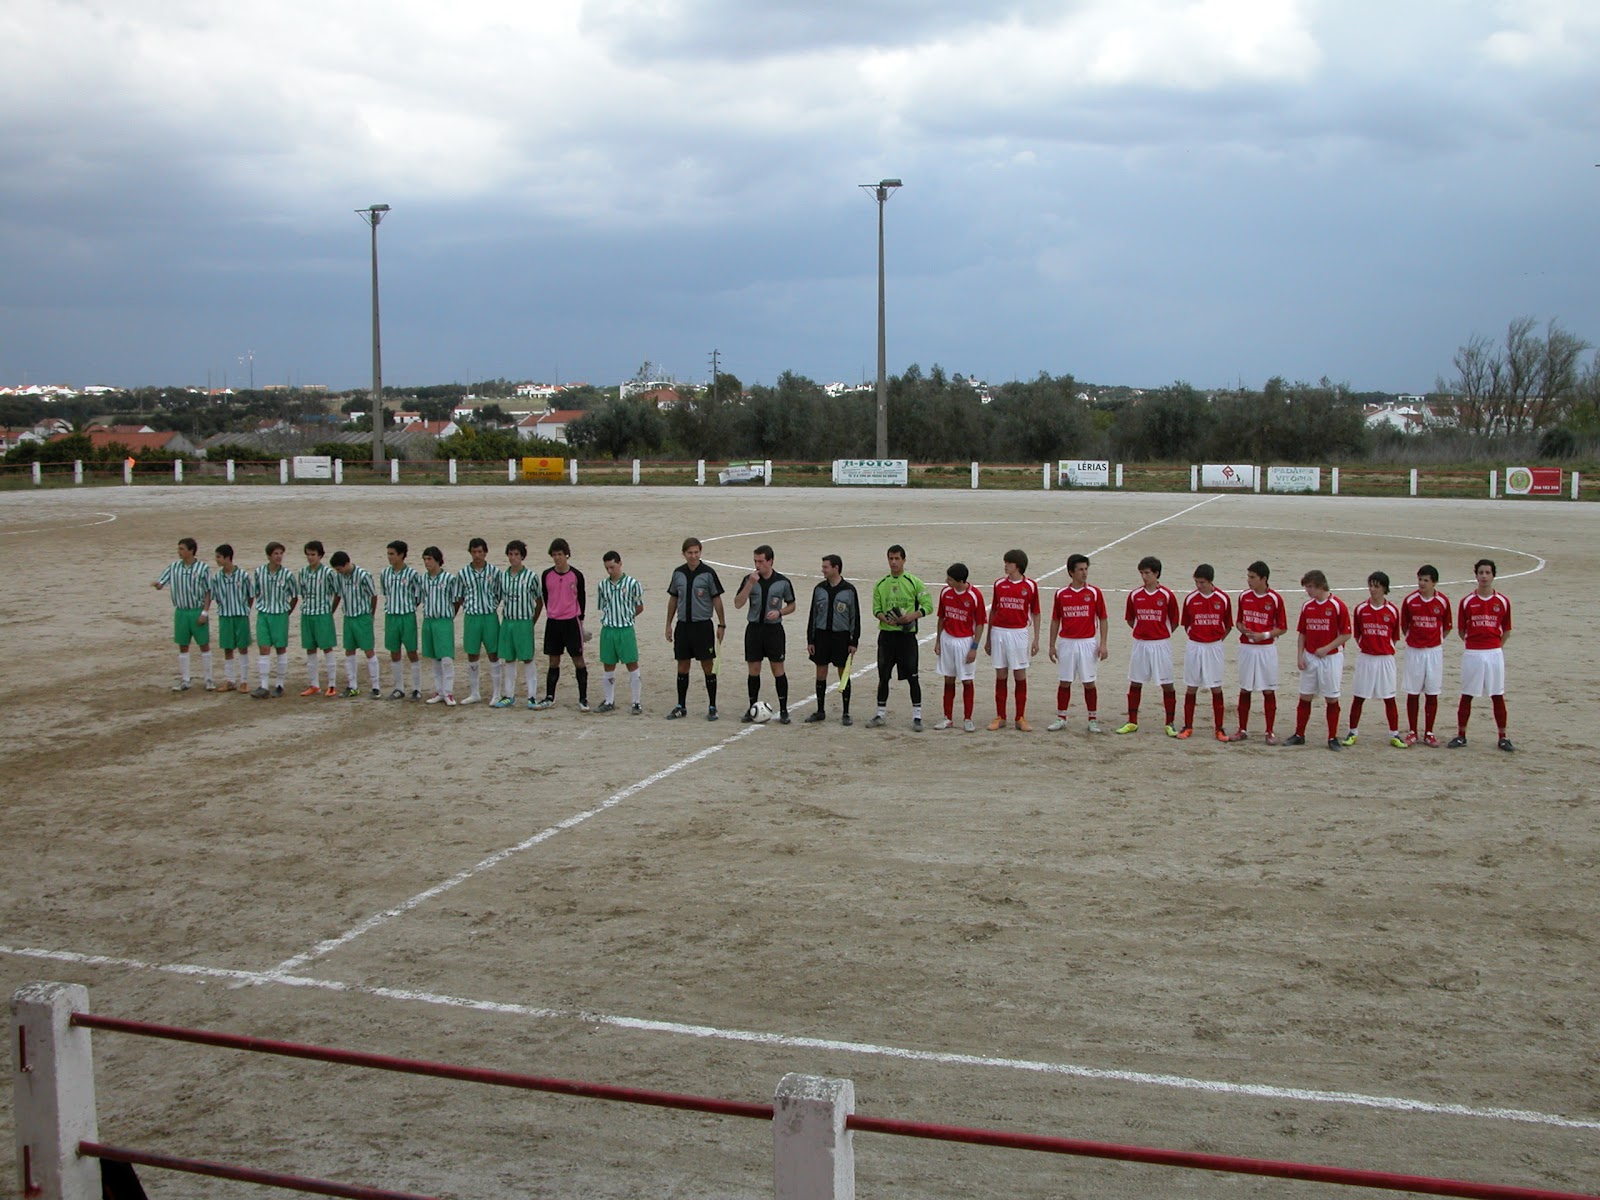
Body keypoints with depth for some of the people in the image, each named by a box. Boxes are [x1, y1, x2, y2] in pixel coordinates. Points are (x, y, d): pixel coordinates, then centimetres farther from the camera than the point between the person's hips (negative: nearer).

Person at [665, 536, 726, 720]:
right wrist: (669, 624, 11)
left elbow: (717, 599, -2)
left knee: (708, 667, 0)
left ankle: (712, 707, 7)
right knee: (682, 667, 8)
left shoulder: (708, 573, -6)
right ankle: (681, 707, 17)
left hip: (703, 625, -4)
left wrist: (722, 625, -4)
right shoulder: (678, 573, 5)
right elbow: (673, 599, 13)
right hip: (683, 625, 4)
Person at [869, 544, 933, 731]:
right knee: (883, 676, 7)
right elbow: (876, 609, 9)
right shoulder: (881, 584, 7)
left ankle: (917, 716, 5)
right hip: (886, 634, 3)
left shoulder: (914, 582, -3)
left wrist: (912, 616, -19)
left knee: (912, 677, -2)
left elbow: (928, 606, -3)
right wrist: (885, 619, -12)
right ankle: (881, 715, 18)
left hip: (907, 634, -3)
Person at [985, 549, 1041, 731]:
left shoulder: (1030, 586, -1)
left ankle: (1021, 718, 7)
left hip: (1019, 633, -2)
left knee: (1020, 676, 1)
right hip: (999, 632, 2)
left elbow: (1035, 613, 5)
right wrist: (988, 638, 12)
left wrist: (1036, 639, 0)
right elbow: (993, 611, 11)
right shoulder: (999, 584, 5)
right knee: (1000, 676, 5)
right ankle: (1000, 717, 12)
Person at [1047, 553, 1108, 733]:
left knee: (1090, 683, 2)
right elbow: (1055, 620, 10)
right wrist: (1052, 645, 7)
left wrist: (1103, 644, -6)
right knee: (1064, 682, 5)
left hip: (1088, 643, -1)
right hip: (1066, 643, 1)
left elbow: (1103, 619, 1)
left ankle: (1093, 719, 12)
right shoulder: (1061, 594, 3)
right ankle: (1061, 718, 15)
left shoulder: (1094, 593, -2)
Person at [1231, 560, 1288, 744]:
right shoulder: (1244, 596, 3)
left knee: (1269, 691, 2)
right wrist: (1242, 628, -9)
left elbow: (1282, 628, -2)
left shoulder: (1275, 599, -7)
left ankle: (1270, 732, 10)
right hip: (1246, 647, 3)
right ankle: (1242, 730, 15)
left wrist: (1264, 635, -16)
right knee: (1244, 690, 7)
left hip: (1266, 648, -3)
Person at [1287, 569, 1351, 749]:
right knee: (1305, 697, 7)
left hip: (1331, 658, -4)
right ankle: (1299, 735, 15)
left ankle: (1333, 738, 10)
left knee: (1332, 699, 2)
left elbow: (1346, 634, -9)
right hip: (1310, 658, 5)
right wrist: (1300, 655, 2)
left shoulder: (1338, 606, -10)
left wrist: (1326, 648, -18)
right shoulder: (1307, 606, 6)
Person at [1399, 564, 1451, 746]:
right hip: (1413, 651, 0)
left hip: (1434, 651, 0)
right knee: (1412, 693, 3)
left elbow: (1446, 628, 9)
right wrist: (1412, 639, 6)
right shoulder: (1410, 600, -4)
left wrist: (1436, 640, 8)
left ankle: (1428, 733, 11)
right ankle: (1411, 732, 12)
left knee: (1432, 694, 4)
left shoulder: (1443, 601, -3)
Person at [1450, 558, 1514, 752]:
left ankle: (1502, 737, 11)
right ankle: (1461, 735, 14)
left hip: (1494, 653, 0)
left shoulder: (1502, 602, 2)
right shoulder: (1467, 601, 0)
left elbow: (1506, 630, 10)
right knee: (1466, 695, 5)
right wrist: (1471, 643, 4)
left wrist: (1497, 646, 6)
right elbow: (1461, 630, 7)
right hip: (1472, 653, 0)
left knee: (1498, 696, 4)